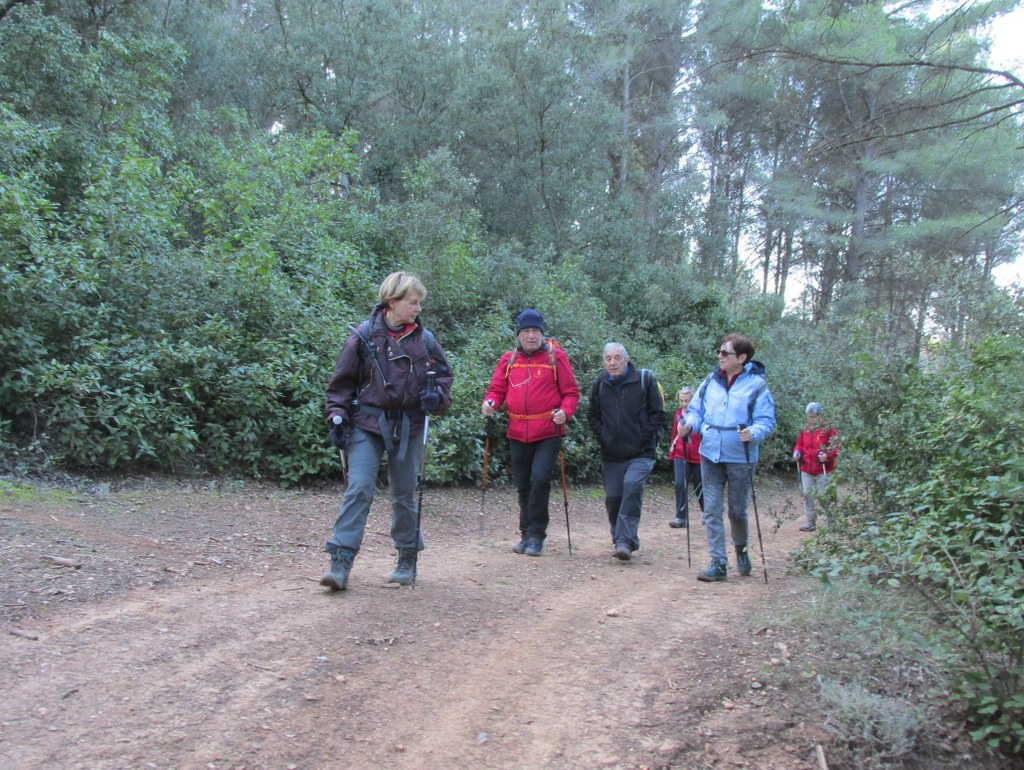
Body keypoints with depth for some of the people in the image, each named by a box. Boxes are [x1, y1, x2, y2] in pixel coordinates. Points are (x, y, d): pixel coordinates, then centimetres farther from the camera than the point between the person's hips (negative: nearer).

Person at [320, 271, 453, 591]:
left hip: (408, 427, 2)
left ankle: (407, 560, 25)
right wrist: (337, 417, -7)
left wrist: (437, 397, -8)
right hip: (367, 424, -2)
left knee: (405, 495, 10)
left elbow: (444, 375, 12)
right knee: (359, 489, -14)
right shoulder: (364, 336, -6)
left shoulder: (424, 339, 1)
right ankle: (340, 561, -11)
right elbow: (342, 381, 0)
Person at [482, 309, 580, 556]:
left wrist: (565, 411, -19)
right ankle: (527, 535, 24)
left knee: (540, 479, -16)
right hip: (517, 434, 4)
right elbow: (498, 389, 11)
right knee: (523, 487, 11)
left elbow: (571, 392, 0)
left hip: (548, 434, -4)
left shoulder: (556, 357, 0)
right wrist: (490, 403, -11)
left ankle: (536, 535, -3)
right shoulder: (508, 360, 8)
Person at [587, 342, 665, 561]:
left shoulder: (645, 379, -3)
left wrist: (646, 437, -8)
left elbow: (658, 413, -1)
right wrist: (602, 436, 3)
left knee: (632, 486, -24)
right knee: (613, 497, 3)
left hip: (641, 453, -4)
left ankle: (625, 541, -23)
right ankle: (621, 540, 22)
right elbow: (592, 415, 16)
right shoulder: (600, 384, 6)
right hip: (611, 455, 4)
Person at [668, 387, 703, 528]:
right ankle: (681, 518, -10)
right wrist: (671, 456, 14)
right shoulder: (678, 414, 6)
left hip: (698, 457, -3)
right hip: (680, 456, 3)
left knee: (700, 487, 10)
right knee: (680, 484, -13)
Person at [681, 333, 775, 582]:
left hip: (740, 459, -3)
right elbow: (696, 410, 12)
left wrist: (753, 434, -30)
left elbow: (766, 421, -9)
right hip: (710, 456, 3)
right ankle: (718, 563, 7)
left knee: (737, 511, 11)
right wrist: (690, 424, -9)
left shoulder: (756, 384, -7)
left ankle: (741, 550, 39)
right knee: (712, 510, 0)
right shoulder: (711, 381, 5)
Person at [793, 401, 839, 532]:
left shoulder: (829, 430, -6)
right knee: (807, 495, 6)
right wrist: (797, 452, 1)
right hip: (806, 469, 5)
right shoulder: (805, 430, 11)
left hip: (823, 470, -5)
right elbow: (799, 444, 22)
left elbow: (836, 447, -9)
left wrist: (827, 455, -26)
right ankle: (810, 522, 14)